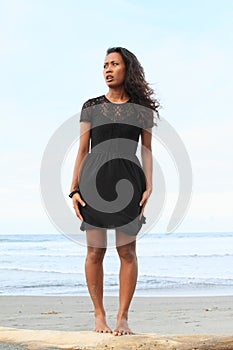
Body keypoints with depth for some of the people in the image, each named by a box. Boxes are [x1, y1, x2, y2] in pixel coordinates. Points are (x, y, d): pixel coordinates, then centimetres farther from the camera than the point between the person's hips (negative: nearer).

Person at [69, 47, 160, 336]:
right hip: (94, 180, 0)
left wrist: (148, 186, -3)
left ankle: (123, 317, 3)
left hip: (128, 181, 0)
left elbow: (147, 150, 10)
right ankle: (99, 315, 8)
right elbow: (82, 150, 9)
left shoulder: (143, 109, 11)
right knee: (95, 251, -1)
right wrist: (74, 189, 2)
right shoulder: (91, 107, 11)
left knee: (127, 251, -4)